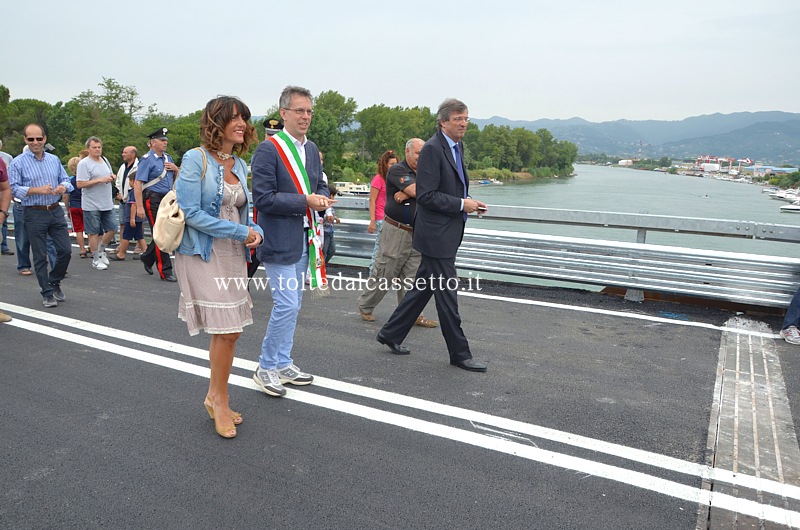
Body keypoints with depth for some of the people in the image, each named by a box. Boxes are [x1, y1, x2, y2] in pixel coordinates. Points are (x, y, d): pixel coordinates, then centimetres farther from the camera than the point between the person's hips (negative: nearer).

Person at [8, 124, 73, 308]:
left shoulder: (54, 160, 10)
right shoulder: (18, 163, -4)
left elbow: (65, 179, 13)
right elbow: (14, 188, -8)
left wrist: (63, 186, -9)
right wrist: (37, 190, -20)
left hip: (56, 211, 4)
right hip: (35, 214, -4)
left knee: (65, 250, 4)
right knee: (40, 257, 4)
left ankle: (54, 282, 27)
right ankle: (47, 293, 15)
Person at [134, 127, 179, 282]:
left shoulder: (168, 158, 15)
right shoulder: (147, 159, -8)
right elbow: (137, 183, -15)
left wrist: (176, 169, 1)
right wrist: (140, 207, -22)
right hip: (153, 200, -7)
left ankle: (147, 258, 35)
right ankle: (165, 272, 0)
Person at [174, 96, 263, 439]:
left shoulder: (240, 165, 11)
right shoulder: (196, 159, -9)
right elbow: (191, 212, -17)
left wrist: (257, 231, -5)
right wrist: (241, 232, -18)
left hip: (234, 256, 7)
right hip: (204, 255, -7)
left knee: (229, 330, 9)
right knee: (226, 330, -7)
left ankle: (215, 396, 27)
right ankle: (219, 400, 14)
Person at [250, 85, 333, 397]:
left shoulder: (311, 148, 12)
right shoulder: (268, 149, -12)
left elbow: (320, 184, 20)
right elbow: (263, 198, -16)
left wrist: (321, 197, -3)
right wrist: (305, 201, -19)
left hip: (304, 240, 8)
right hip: (280, 240, -8)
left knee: (292, 305, 14)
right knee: (287, 304, -8)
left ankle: (283, 364, 28)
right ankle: (266, 368, 11)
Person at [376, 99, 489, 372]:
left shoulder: (457, 147, 15)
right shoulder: (432, 149, -15)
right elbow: (426, 195, -20)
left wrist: (469, 202, 7)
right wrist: (461, 204, -17)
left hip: (447, 234, 10)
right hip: (436, 234, -10)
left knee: (423, 288, 16)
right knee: (447, 293, 0)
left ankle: (391, 333, 30)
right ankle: (459, 353, 12)